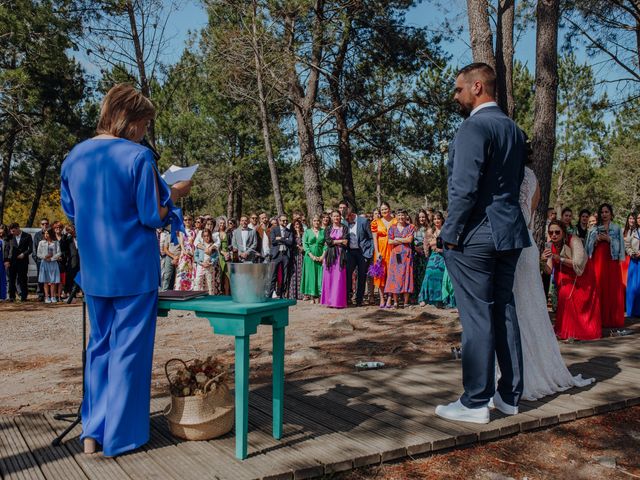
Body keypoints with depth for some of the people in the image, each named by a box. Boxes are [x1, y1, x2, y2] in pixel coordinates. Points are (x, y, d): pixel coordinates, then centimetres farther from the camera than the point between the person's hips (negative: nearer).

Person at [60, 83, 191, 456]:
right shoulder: (138, 157, -13)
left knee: (100, 346, 18)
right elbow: (154, 216, -13)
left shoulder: (74, 157, 6)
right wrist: (174, 194, 3)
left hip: (93, 271, 6)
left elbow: (71, 210, 17)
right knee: (129, 350, 5)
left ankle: (92, 432, 23)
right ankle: (121, 437, 14)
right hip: (134, 270, -6)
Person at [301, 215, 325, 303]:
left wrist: (323, 256, -9)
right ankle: (312, 297, 1)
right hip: (310, 256, -1)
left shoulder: (323, 231, 9)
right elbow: (305, 244, 0)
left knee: (320, 275, -4)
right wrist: (311, 255, -11)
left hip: (320, 257, 1)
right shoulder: (307, 231, 7)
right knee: (310, 275, -2)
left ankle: (318, 296, 1)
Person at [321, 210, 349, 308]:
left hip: (340, 255, -1)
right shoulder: (328, 229, 13)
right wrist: (340, 241, -6)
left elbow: (346, 242, -3)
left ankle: (339, 301, -4)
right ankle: (329, 301, 3)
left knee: (339, 278, -6)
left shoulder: (344, 228, 9)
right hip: (330, 255, 2)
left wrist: (333, 242, -5)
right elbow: (327, 241, -3)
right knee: (329, 277, -1)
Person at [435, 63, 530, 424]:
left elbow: (465, 187, -19)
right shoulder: (515, 130, 15)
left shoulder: (475, 127, -12)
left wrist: (452, 233, -12)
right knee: (504, 311, 13)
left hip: (475, 235, -8)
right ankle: (510, 395, 22)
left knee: (477, 317, -3)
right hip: (509, 233, 9)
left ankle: (476, 403, 5)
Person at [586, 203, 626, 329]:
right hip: (597, 260, 2)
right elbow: (589, 245, 11)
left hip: (612, 260, -2)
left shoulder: (617, 228, 9)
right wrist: (596, 240, -7)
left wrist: (609, 239, -12)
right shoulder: (594, 229, 14)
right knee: (598, 288, -2)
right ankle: (599, 318, 3)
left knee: (612, 288, -4)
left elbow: (620, 244, 1)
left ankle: (612, 319, 2)